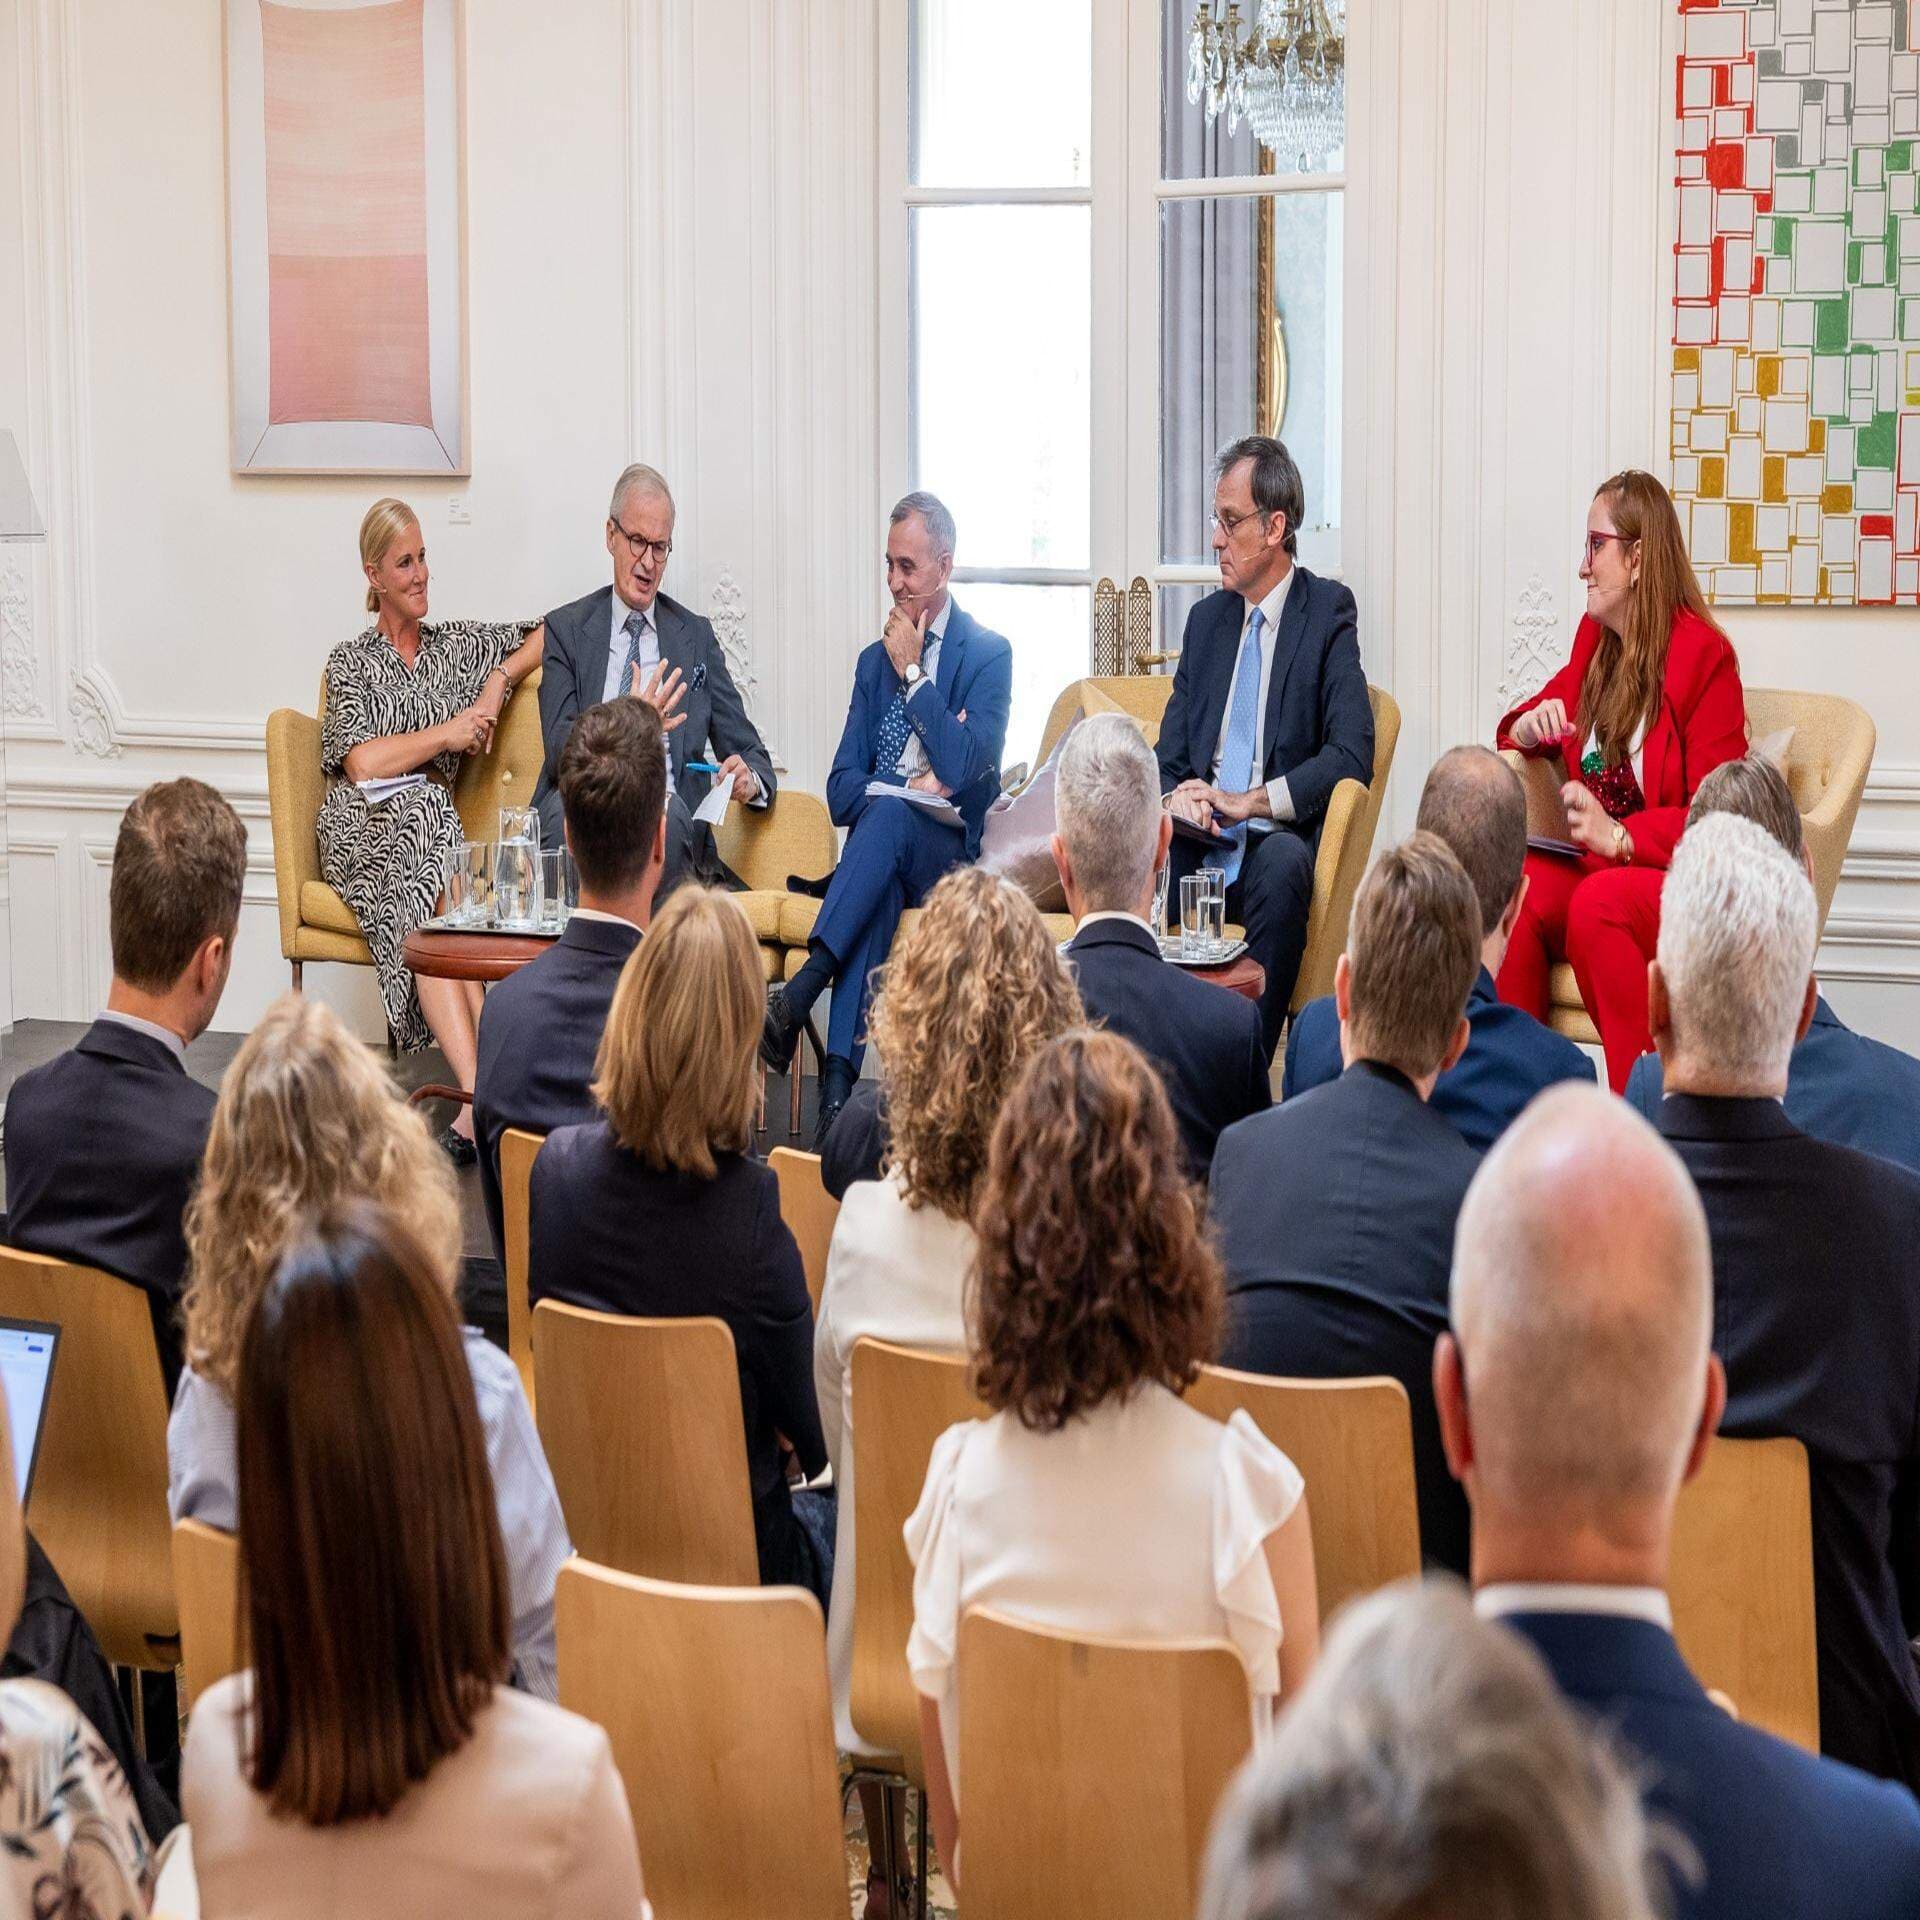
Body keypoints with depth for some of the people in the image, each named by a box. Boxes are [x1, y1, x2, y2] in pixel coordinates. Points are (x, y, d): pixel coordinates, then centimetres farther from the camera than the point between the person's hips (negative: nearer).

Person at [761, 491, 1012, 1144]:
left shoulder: (988, 654, 2)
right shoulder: (875, 660, 18)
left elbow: (962, 770, -14)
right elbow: (840, 793, 10)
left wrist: (912, 674, -8)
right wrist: (908, 785, -10)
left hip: (953, 856, -3)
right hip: (884, 851, 3)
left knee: (887, 814, -35)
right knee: (884, 844, -35)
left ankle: (797, 996, -46)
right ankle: (839, 1079, -49)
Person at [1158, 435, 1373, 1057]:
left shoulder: (1328, 611, 3)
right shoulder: (1206, 618, 20)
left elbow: (1352, 755, -8)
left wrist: (1250, 802, -18)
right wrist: (1175, 796, -7)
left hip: (1276, 843, -4)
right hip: (1200, 846, 4)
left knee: (1283, 862, -38)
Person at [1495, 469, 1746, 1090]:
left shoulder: (1704, 654, -7)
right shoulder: (1595, 638, 15)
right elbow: (1540, 714, 31)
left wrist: (1620, 836, -25)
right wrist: (1528, 728, 5)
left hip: (1680, 882, -6)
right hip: (1598, 866, 6)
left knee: (1599, 903, -36)